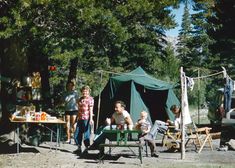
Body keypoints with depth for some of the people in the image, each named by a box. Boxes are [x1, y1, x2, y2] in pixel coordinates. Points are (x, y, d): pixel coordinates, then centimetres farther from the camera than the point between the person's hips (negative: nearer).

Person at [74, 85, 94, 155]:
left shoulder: (90, 99, -4)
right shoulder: (80, 99, 16)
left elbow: (91, 110, -9)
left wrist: (91, 119, -15)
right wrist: (77, 118, 18)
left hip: (86, 119, -7)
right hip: (80, 118, 7)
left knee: (86, 134, -2)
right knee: (77, 134, 7)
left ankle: (86, 148, 8)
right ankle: (79, 148, 17)